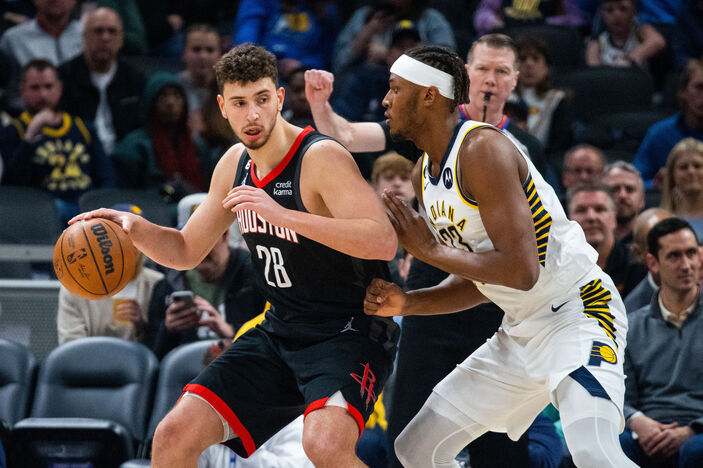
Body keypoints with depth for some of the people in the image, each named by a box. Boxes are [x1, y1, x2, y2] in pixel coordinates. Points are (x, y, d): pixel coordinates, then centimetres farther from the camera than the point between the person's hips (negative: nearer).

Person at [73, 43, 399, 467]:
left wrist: (283, 215, -38)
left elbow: (383, 242, -32)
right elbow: (187, 251, 18)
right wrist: (135, 228, -3)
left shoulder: (322, 158, -18)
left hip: (350, 333, -7)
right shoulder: (236, 164, 5)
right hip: (280, 333, 7)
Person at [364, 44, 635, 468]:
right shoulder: (424, 174, 8)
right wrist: (408, 303, 0)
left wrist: (430, 249, -18)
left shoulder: (483, 149, -20)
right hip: (521, 331, 10)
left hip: (577, 311, -10)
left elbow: (520, 270, -28)